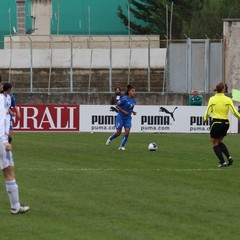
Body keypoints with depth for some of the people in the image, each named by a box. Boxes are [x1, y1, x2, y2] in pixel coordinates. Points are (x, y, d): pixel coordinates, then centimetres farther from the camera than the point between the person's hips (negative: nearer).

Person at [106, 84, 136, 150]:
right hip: (121, 117, -5)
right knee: (118, 132, -3)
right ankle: (110, 138, 31)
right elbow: (117, 106, -10)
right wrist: (123, 111, -19)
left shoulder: (134, 100, 4)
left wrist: (133, 112, 3)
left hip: (128, 118, 5)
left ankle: (122, 146, -4)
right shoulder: (124, 98, -16)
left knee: (127, 131, -14)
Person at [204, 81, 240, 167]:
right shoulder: (228, 100, -4)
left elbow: (208, 112, -6)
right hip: (225, 123, 3)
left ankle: (222, 162, -2)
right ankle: (229, 157, 4)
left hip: (216, 123, -3)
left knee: (214, 143, 10)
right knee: (219, 141, 23)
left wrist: (205, 118, 13)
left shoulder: (212, 99, -6)